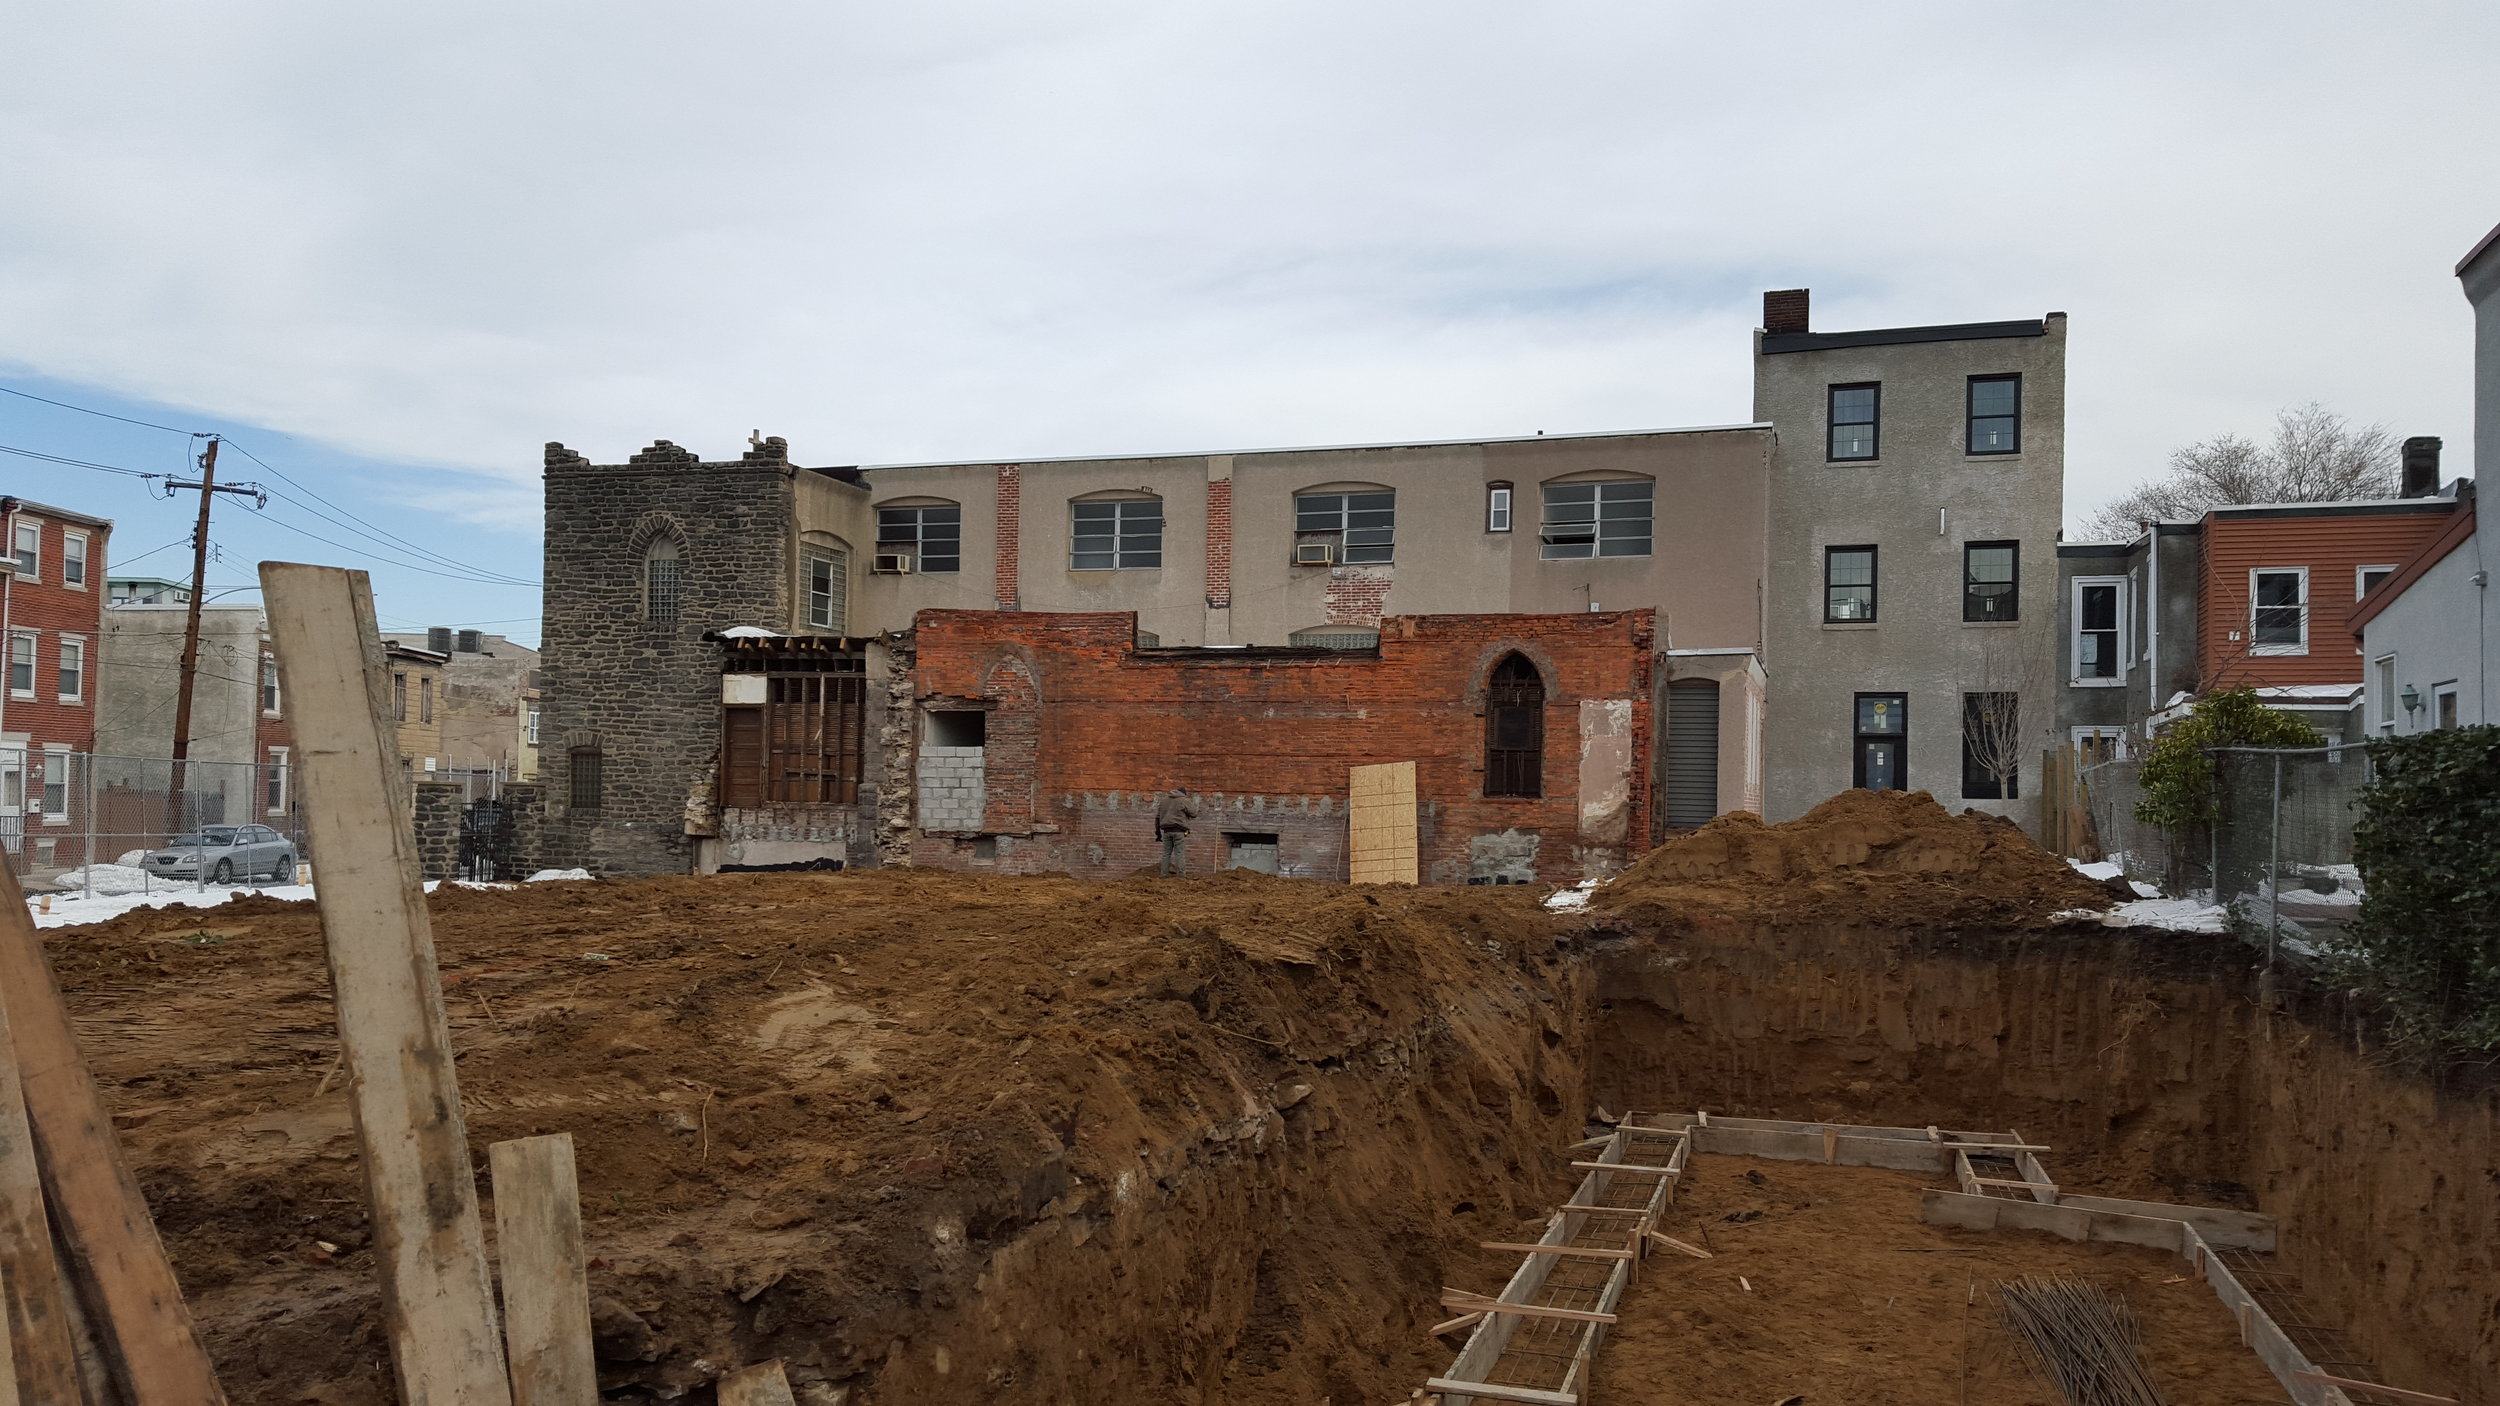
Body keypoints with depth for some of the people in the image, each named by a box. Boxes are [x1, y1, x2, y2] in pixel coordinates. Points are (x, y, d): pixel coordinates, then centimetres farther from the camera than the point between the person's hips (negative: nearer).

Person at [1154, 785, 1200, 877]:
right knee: (1179, 853, -6)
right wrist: (1192, 802, 15)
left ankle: (1164, 874, 1)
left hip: (1166, 830, 4)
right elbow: (1194, 814, 0)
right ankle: (1180, 875, -11)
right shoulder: (1184, 800, 0)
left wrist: (1157, 830, 21)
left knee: (1166, 853, 6)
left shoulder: (1163, 800, 17)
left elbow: (1157, 817, 16)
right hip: (1179, 830, -4)